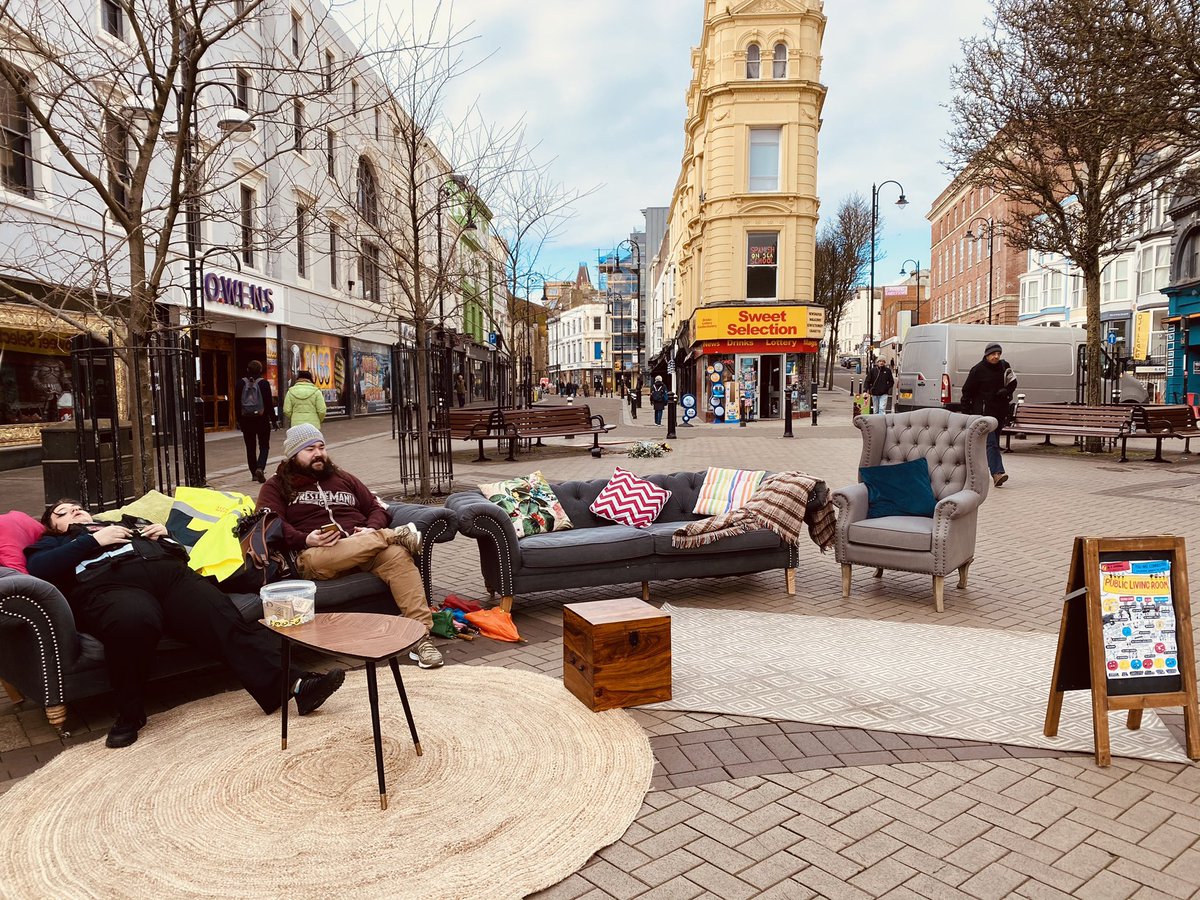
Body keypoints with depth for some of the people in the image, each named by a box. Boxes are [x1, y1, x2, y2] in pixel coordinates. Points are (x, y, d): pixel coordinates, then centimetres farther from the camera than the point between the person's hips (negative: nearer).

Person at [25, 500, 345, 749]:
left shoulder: (127, 521, 43)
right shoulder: (54, 543, 34)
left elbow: (185, 543, 37)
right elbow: (38, 570, 9)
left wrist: (165, 531, 16)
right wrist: (94, 541, 3)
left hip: (169, 571, 3)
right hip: (108, 583, -3)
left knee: (224, 618, -26)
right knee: (134, 621, -41)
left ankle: (293, 684, -42)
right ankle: (129, 713, -19)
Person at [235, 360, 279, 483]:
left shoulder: (241, 383, 2)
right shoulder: (263, 383, -8)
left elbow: (237, 404, 4)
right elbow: (269, 403, -8)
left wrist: (239, 420, 11)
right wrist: (274, 420, -2)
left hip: (246, 419, 3)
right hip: (261, 418, -3)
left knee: (250, 447, 11)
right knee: (264, 446, 4)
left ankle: (254, 473, 15)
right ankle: (260, 468, -18)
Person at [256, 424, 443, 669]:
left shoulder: (342, 478, 30)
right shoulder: (277, 486, 18)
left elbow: (377, 509, 25)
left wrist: (372, 530, 0)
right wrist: (305, 540, -19)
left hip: (364, 544, 3)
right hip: (315, 553, -2)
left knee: (397, 555, -30)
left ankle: (420, 636, -36)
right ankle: (398, 535, -18)